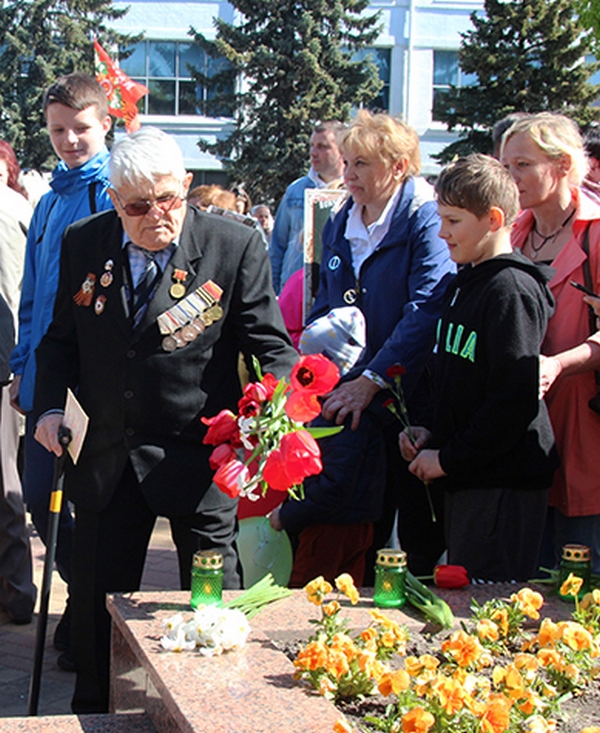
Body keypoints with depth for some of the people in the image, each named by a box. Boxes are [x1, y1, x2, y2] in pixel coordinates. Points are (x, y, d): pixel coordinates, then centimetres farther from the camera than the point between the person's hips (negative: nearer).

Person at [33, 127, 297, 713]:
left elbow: (270, 346, -8)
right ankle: (93, 712, 35)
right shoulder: (83, 243, 2)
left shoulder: (236, 247, -9)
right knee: (95, 597, 15)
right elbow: (62, 339, 12)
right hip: (106, 459, 4)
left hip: (197, 459, -3)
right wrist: (50, 406, -2)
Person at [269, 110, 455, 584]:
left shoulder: (427, 220, -8)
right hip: (346, 393, 6)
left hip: (408, 397, -6)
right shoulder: (339, 227, 15)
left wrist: (373, 379, -22)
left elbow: (427, 310, -18)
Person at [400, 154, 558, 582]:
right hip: (467, 475, 10)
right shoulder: (467, 282, 14)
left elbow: (514, 400, -22)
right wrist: (430, 434, 8)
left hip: (505, 483, -10)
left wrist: (448, 459, -16)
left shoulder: (512, 290, -16)